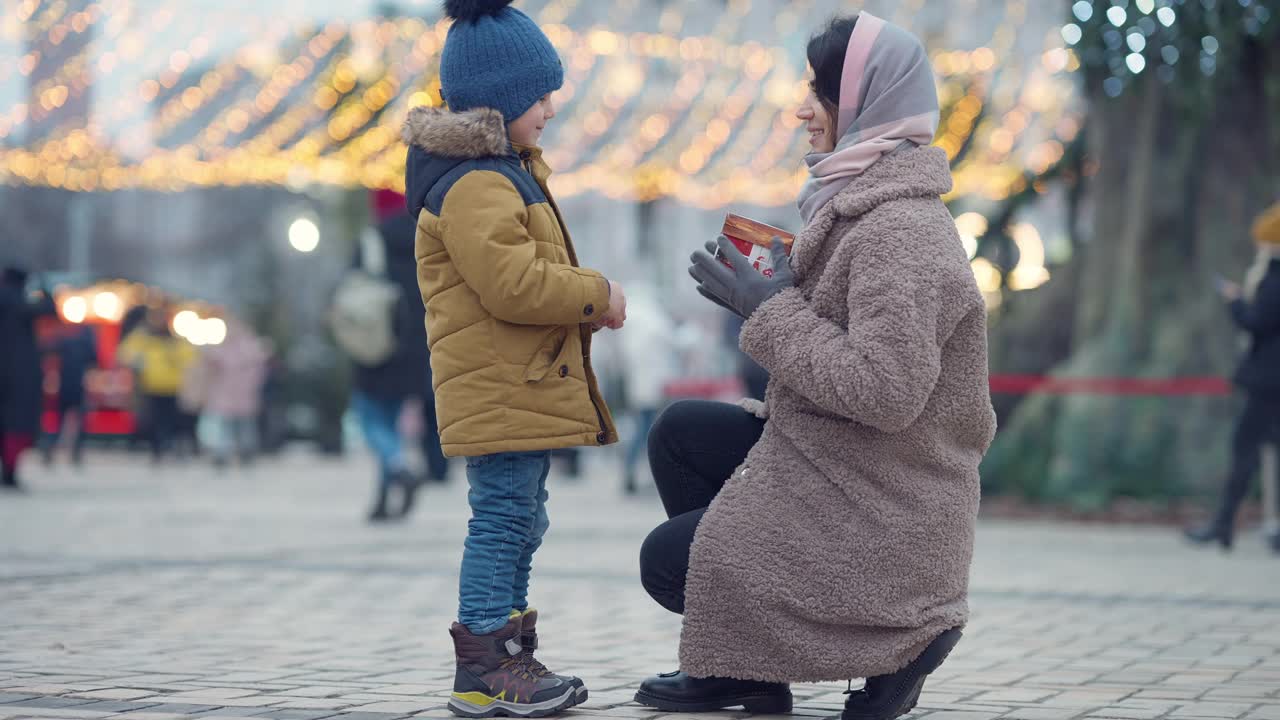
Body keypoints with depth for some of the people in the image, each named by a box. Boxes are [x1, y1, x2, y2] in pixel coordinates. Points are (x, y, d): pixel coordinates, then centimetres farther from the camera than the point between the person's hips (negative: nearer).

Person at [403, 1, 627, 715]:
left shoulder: (506, 170, 18)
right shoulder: (473, 185, -19)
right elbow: (513, 283, -26)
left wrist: (588, 294, 10)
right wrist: (597, 295, -16)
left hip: (525, 387, 11)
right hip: (499, 391, -11)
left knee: (518, 522, 16)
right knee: (503, 521, -8)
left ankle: (511, 657, 24)